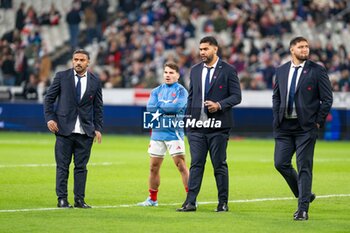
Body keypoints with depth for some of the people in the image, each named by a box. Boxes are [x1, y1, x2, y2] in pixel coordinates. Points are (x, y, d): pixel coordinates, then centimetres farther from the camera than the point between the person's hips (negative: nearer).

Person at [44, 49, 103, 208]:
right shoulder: (61, 76, 3)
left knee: (81, 166, 3)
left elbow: (98, 107, 10)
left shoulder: (95, 81, 7)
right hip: (64, 129, -1)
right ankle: (62, 199, 4)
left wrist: (98, 128, 3)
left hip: (85, 131, 1)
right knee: (62, 166, 0)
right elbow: (49, 98, 5)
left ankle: (79, 199, 8)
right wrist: (50, 118, -7)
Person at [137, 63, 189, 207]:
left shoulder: (181, 91, -2)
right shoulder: (157, 91, 12)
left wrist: (159, 106, -6)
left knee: (181, 165, -11)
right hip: (157, 133, 5)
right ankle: (152, 199, 21)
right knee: (153, 167, 9)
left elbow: (177, 106, -19)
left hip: (174, 133, -5)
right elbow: (150, 107, -2)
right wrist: (168, 108, -10)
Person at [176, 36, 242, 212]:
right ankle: (190, 202, -1)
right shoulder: (195, 71, 13)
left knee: (219, 165, 3)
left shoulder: (228, 70, -2)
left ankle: (223, 203, 10)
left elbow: (236, 96, -4)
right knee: (196, 164, 1)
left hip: (218, 126, -4)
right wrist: (188, 118, 11)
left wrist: (219, 105, -19)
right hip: (197, 126, 4)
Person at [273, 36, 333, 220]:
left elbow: (327, 99, -3)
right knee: (281, 163, 3)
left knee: (304, 167, -4)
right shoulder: (281, 71, 9)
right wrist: (277, 117, 8)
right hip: (284, 126, 5)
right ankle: (304, 195, 24)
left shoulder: (317, 71, -4)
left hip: (306, 127, -4)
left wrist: (318, 122, -7)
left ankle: (303, 209, -1)